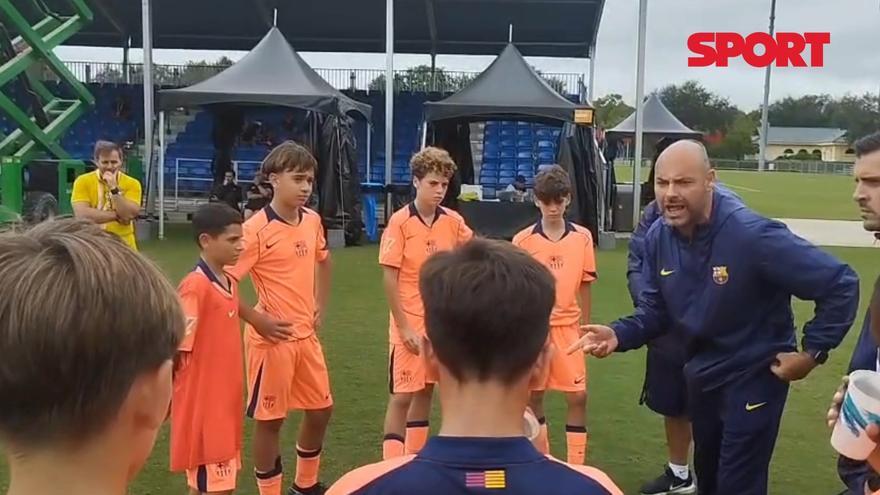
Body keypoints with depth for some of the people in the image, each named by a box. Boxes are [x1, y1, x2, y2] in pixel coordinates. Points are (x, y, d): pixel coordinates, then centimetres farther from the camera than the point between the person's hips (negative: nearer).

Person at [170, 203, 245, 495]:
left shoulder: (229, 283, 6)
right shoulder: (195, 287, -20)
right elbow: (176, 350, -15)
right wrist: (166, 400, -8)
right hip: (202, 407, -8)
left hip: (225, 403, 8)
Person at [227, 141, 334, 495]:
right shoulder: (256, 229, -18)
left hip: (306, 334, 8)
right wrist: (257, 320, -17)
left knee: (320, 408, 17)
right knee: (269, 419, 5)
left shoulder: (312, 220, 3)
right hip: (272, 338, -7)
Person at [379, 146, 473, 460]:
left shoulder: (453, 221, 0)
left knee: (425, 391, 15)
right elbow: (389, 277, -12)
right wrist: (404, 327, -14)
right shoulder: (400, 222, -12)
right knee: (402, 396, -2)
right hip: (410, 325, -5)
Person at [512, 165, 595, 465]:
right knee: (534, 397, 10)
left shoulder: (582, 238, -1)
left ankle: (576, 465, 13)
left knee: (578, 397, -1)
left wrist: (584, 328, 7)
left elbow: (585, 287, 5)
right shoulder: (522, 241, -6)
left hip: (568, 327, 1)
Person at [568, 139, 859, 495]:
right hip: (701, 374, 6)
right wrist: (618, 335, -18)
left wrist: (812, 352, -17)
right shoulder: (657, 237, -9)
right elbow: (655, 311, 0)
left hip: (754, 377, -6)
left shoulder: (753, 235, -29)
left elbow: (841, 285, -22)